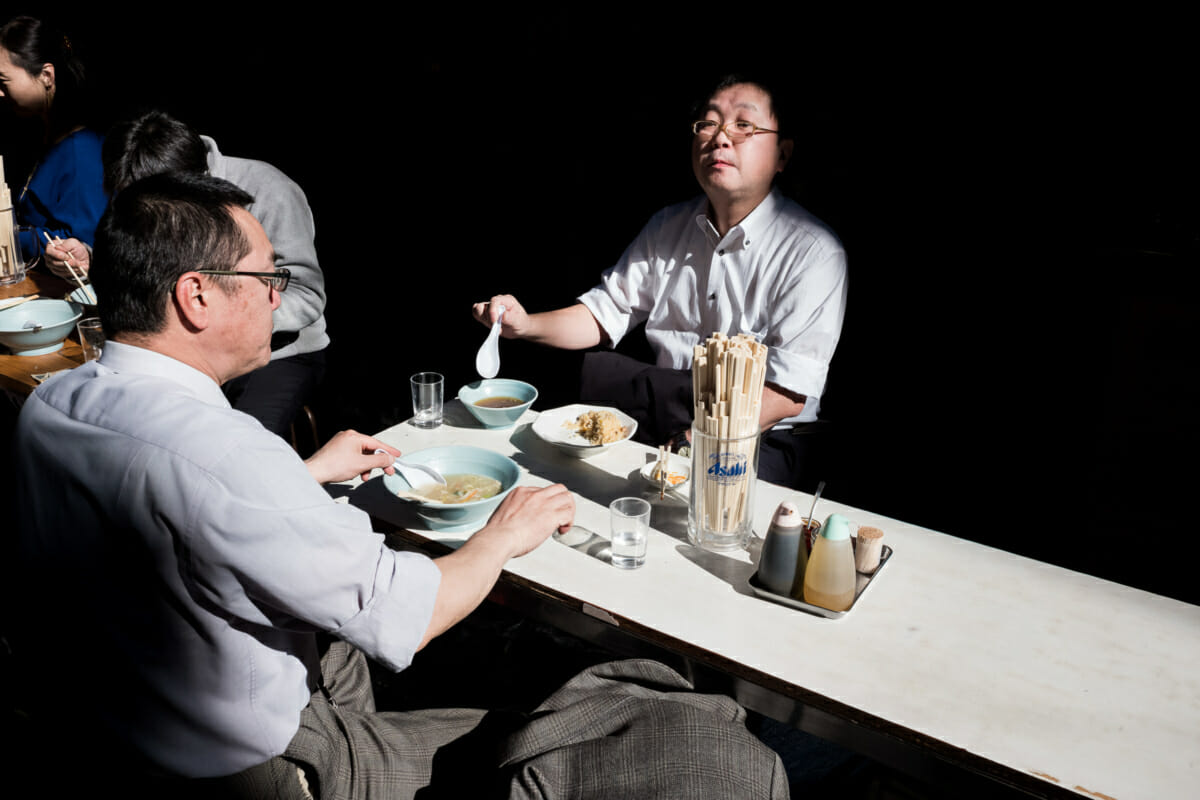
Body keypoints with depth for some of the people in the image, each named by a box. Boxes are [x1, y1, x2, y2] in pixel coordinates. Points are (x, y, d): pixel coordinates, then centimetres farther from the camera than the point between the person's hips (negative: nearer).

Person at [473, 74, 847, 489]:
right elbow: (605, 314, 11)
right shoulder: (667, 227, 9)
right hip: (662, 418, 7)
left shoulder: (814, 251, -11)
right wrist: (526, 325, -8)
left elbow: (787, 394, -17)